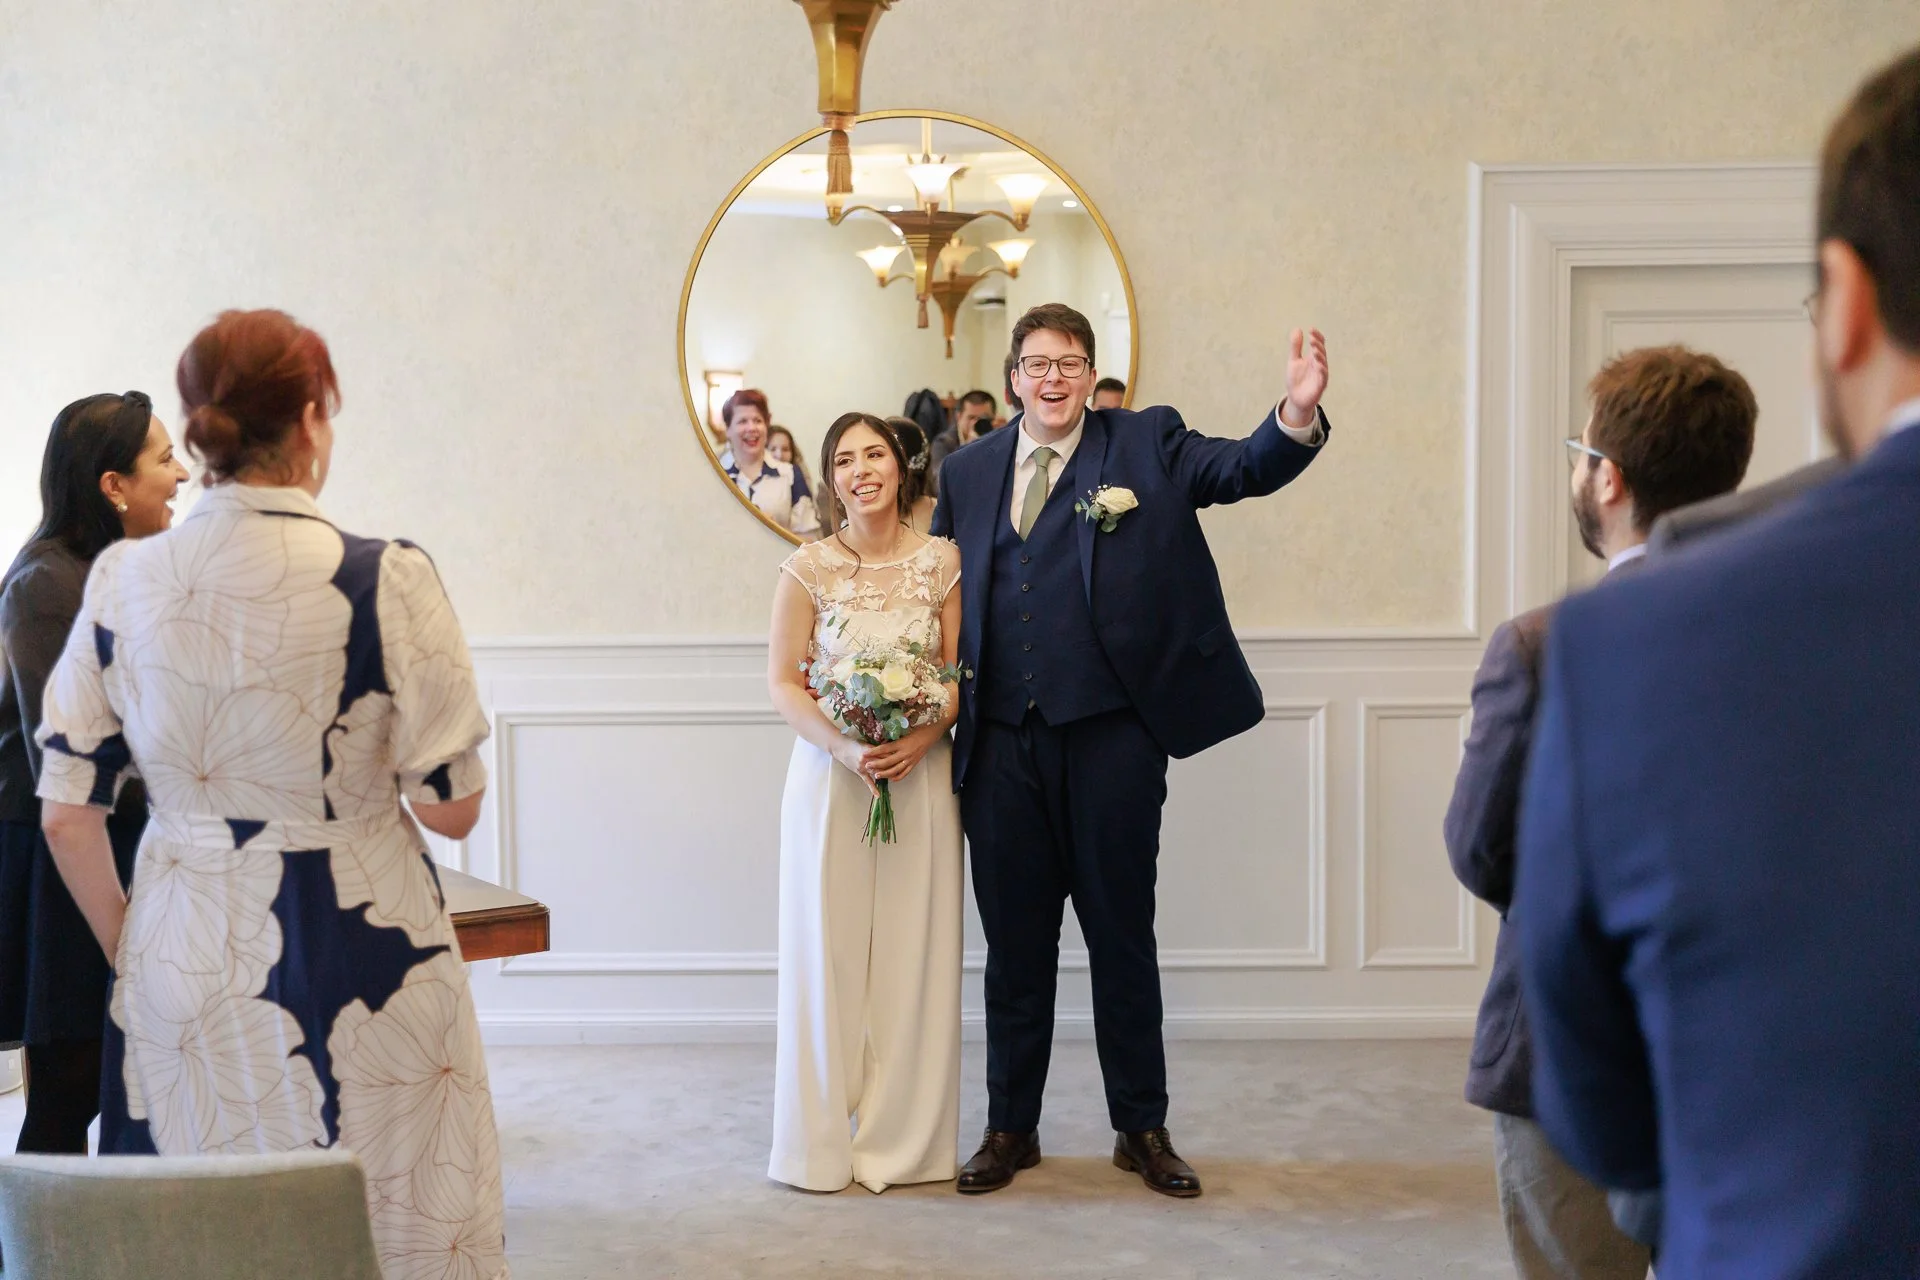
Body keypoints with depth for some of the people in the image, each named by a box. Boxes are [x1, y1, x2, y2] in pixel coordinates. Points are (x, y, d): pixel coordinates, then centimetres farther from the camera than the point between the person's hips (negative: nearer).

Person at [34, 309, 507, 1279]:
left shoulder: (120, 581, -2)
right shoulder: (386, 581, -14)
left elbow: (67, 817, 3)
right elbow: (451, 807, -10)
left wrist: (134, 955, 16)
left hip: (180, 956, 4)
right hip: (357, 962, -4)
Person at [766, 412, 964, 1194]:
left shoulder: (941, 562, 2)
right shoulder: (808, 570, -1)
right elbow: (783, 681, -2)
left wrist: (919, 739, -15)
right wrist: (845, 748, -18)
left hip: (920, 775, 1)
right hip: (830, 777, -1)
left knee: (913, 954, 4)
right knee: (829, 949, 3)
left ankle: (905, 1138, 14)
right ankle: (824, 1141, 13)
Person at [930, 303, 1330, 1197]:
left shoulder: (1147, 445, 3)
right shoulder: (969, 471, 11)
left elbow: (1243, 468, -12)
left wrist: (1297, 415, -32)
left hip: (1110, 734, -2)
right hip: (1001, 743, 3)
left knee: (1122, 935, 8)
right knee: (1014, 943, 11)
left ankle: (1142, 1129, 21)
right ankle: (1010, 1129, 24)